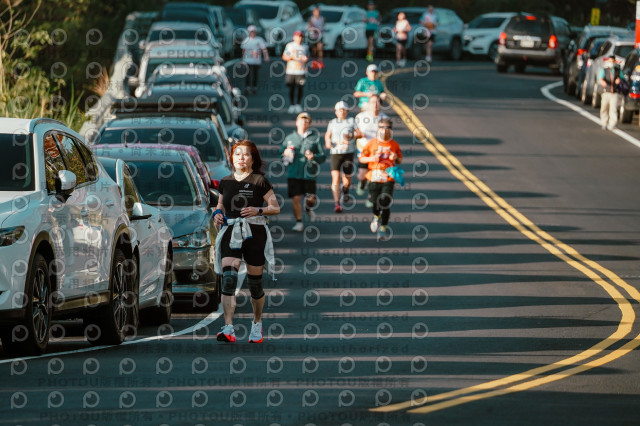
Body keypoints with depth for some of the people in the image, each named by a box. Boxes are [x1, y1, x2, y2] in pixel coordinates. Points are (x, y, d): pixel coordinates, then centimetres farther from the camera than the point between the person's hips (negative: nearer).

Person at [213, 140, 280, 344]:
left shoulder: (260, 181, -1)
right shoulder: (225, 182, 10)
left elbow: (276, 208, 1)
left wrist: (258, 210, -16)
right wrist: (217, 215, 0)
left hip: (255, 234, -2)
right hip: (230, 233, 2)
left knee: (254, 282, 5)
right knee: (228, 277, -16)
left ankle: (257, 323, 30)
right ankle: (228, 329, -22)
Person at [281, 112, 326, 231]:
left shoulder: (314, 139, 6)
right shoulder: (290, 138, 10)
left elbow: (323, 157, 6)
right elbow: (281, 152, 18)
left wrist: (314, 156, -15)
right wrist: (286, 153, -6)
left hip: (309, 175, 0)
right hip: (293, 175, 0)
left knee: (311, 199, -1)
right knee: (296, 198, -5)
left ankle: (308, 208, 36)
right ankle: (299, 222, 9)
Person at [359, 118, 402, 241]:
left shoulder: (394, 145, 4)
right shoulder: (372, 143, 2)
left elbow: (400, 160, 15)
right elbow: (361, 158, 6)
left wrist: (396, 158, -9)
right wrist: (371, 159, -13)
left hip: (388, 179, -1)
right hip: (374, 179, 1)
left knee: (385, 203, -10)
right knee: (375, 203, 8)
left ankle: (383, 229, 0)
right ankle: (376, 217, 43)